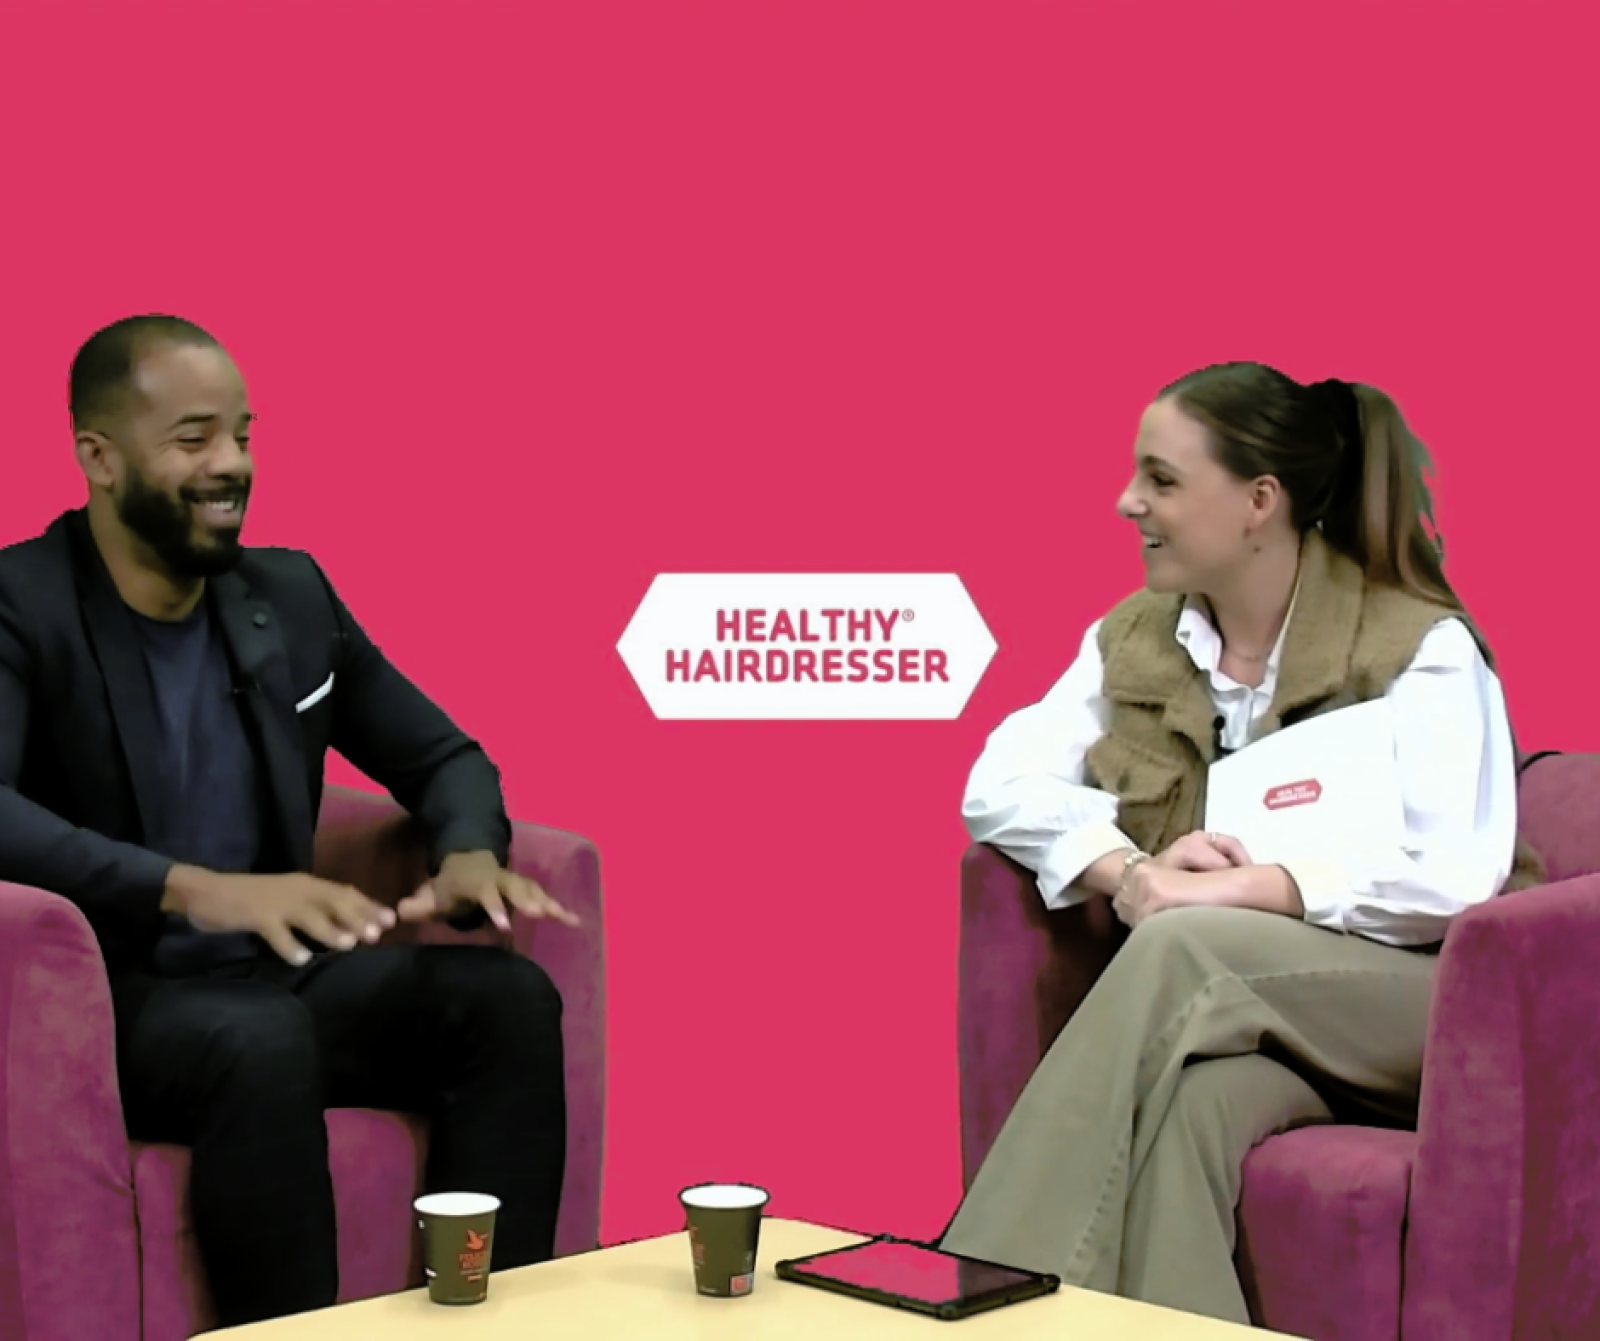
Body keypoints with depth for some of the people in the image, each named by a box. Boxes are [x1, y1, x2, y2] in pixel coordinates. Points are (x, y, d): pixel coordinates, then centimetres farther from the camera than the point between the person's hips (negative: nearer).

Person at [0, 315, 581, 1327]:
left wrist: (470, 854, -8)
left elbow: (442, 756, 16)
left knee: (508, 998, -16)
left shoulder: (290, 595, 10)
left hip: (279, 975, 6)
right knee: (262, 1042, -36)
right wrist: (193, 890, -40)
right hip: (107, 999, -6)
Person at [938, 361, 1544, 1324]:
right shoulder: (1136, 638, 9)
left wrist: (1234, 891, -26)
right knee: (1189, 1100, -36)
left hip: (1412, 1001, -4)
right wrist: (1126, 872, -17)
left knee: (1182, 947, -34)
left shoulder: (1420, 647, -8)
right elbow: (998, 787, 3)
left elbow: (1457, 880, -19)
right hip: (1214, 1000, 4)